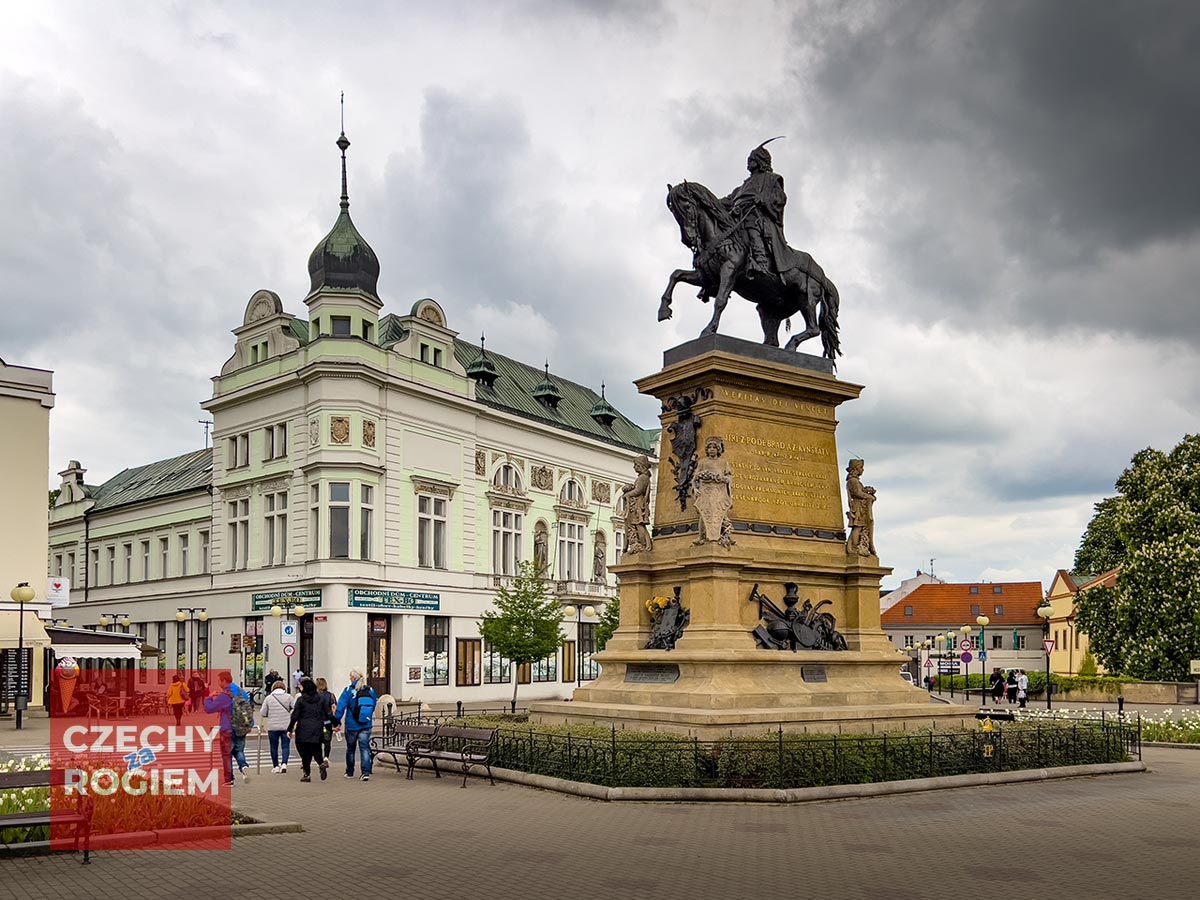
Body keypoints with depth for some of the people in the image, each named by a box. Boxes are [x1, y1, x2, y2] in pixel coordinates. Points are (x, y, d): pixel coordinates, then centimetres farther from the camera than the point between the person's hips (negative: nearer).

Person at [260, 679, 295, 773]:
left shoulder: (269, 698, 3)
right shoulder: (288, 697, 1)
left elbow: (263, 713, 2)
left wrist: (262, 723, 19)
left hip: (272, 727, 0)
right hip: (286, 726, 0)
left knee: (274, 747, 10)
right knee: (286, 746, 4)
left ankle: (276, 766, 14)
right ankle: (284, 763, -13)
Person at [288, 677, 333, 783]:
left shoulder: (300, 699, -7)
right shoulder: (321, 698, 3)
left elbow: (295, 716, -7)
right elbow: (328, 713, 4)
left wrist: (290, 729, 2)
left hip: (303, 729, -3)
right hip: (317, 729, 3)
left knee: (305, 751, 6)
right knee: (316, 749, 12)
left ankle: (306, 774, 6)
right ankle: (322, 762, -16)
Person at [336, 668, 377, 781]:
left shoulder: (349, 690, -10)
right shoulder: (370, 690, 2)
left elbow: (341, 706, -14)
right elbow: (373, 707, 13)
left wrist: (338, 721, -8)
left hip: (351, 725, -2)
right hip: (366, 725, 3)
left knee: (350, 749, 14)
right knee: (365, 748, 2)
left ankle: (350, 772, 26)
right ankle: (366, 772, -11)